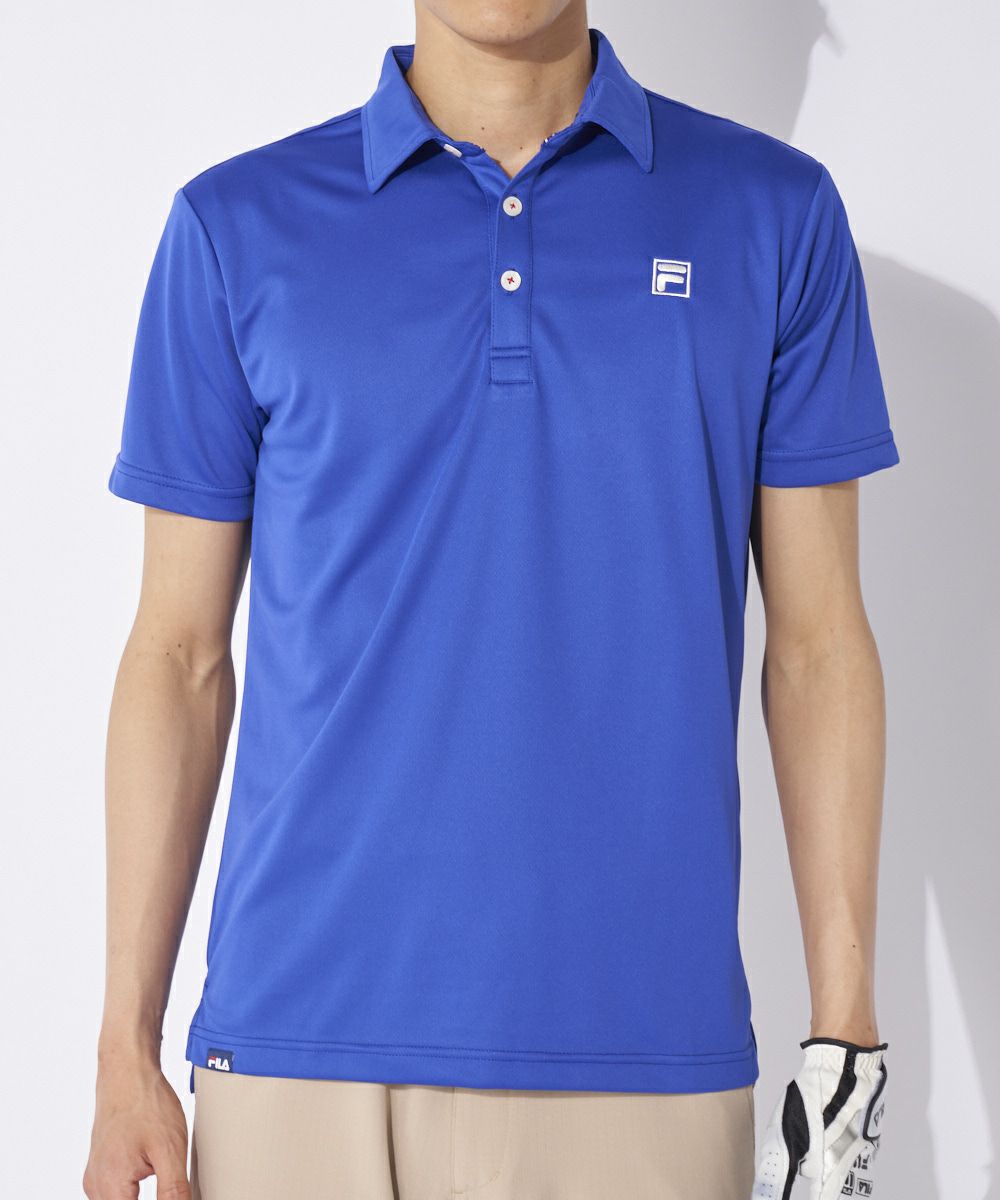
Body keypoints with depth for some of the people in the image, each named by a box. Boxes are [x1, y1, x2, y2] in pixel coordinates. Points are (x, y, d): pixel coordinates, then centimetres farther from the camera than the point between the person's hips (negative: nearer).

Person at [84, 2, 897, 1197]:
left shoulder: (774, 213, 4)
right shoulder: (239, 225, 3)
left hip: (642, 1052, 0)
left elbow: (816, 638, 4)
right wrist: (126, 1050, 1)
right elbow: (180, 651, 5)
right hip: (300, 1036, 0)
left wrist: (846, 1030, 0)